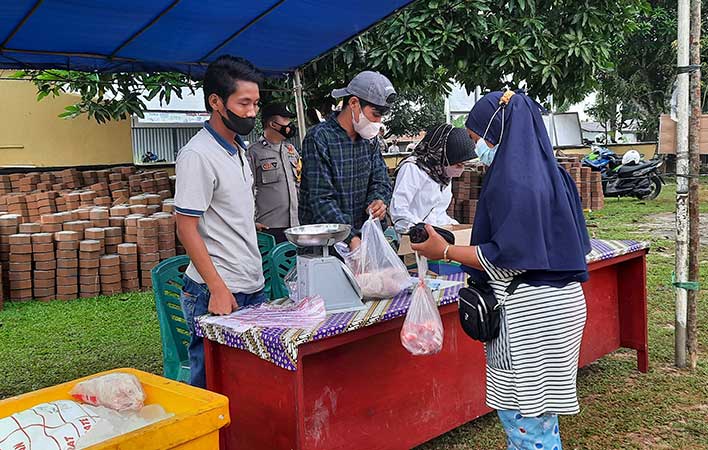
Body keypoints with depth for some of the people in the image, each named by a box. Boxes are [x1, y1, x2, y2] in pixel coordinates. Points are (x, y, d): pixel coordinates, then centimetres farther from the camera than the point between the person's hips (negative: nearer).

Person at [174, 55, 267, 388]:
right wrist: (218, 289, -19)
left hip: (252, 289, 8)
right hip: (217, 294, -8)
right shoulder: (198, 155, -15)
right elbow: (187, 229, -16)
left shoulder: (238, 149, 13)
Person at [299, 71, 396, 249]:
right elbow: (321, 199, -17)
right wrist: (351, 238, -26)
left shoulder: (370, 139, 11)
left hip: (361, 236, 6)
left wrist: (378, 200, -10)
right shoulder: (319, 138, -12)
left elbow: (380, 181, 14)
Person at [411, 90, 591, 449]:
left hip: (529, 317, -10)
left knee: (524, 418, 2)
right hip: (558, 306, 10)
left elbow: (507, 258, -20)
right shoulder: (544, 171, 10)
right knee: (537, 408, 21)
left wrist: (445, 251, -11)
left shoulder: (510, 181, -18)